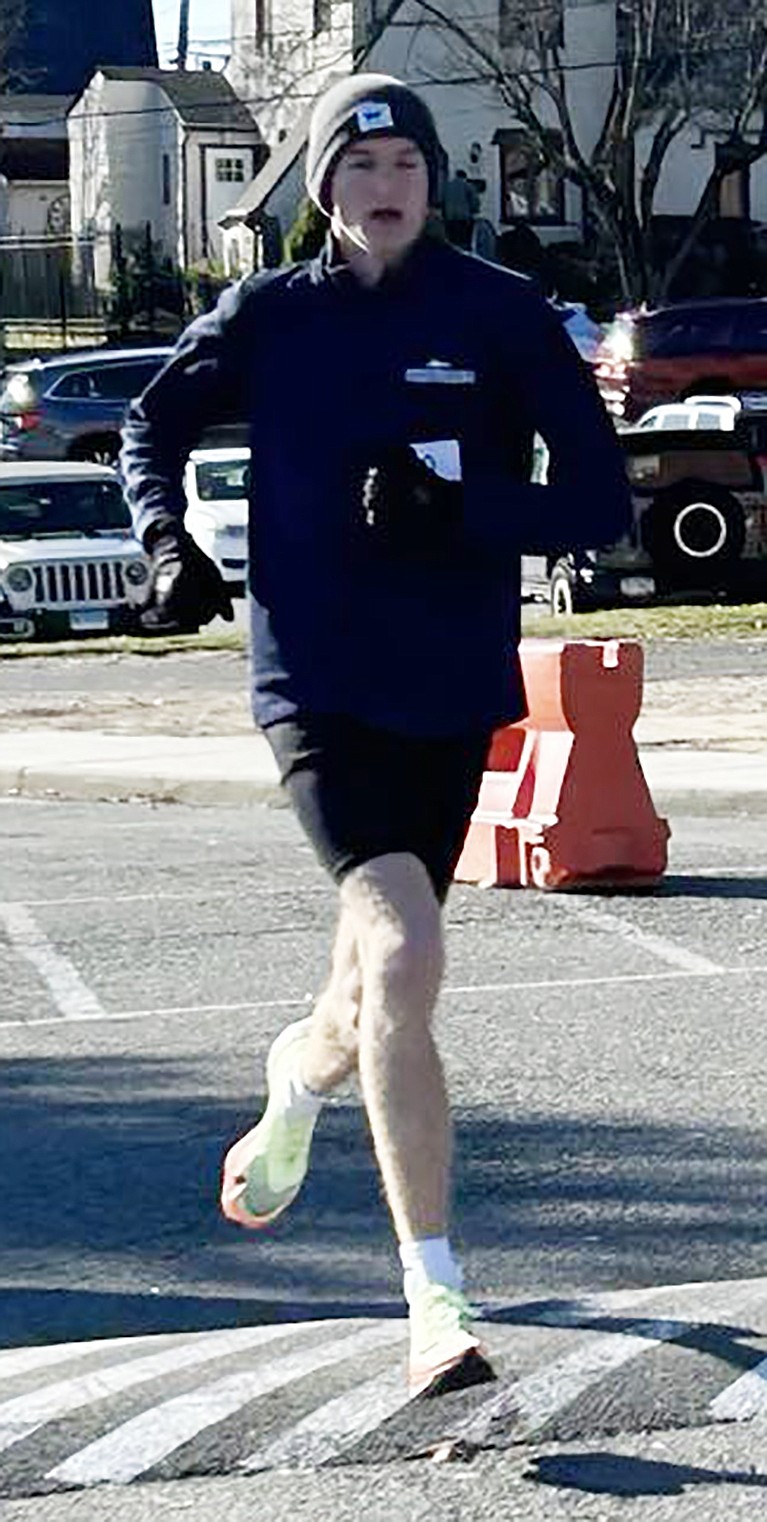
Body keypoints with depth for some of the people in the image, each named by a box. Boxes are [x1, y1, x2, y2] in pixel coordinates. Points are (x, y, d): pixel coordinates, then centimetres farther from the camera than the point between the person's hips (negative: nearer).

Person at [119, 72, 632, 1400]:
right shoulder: (268, 316, 2)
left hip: (454, 692, 2)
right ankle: (436, 1306, -21)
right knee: (402, 958, -22)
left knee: (375, 997, 14)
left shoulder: (502, 316, -1)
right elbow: (154, 426, 19)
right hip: (318, 682, -2)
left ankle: (296, 1085, 55)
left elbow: (597, 501, -3)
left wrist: (455, 507, -18)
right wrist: (166, 541, 1)